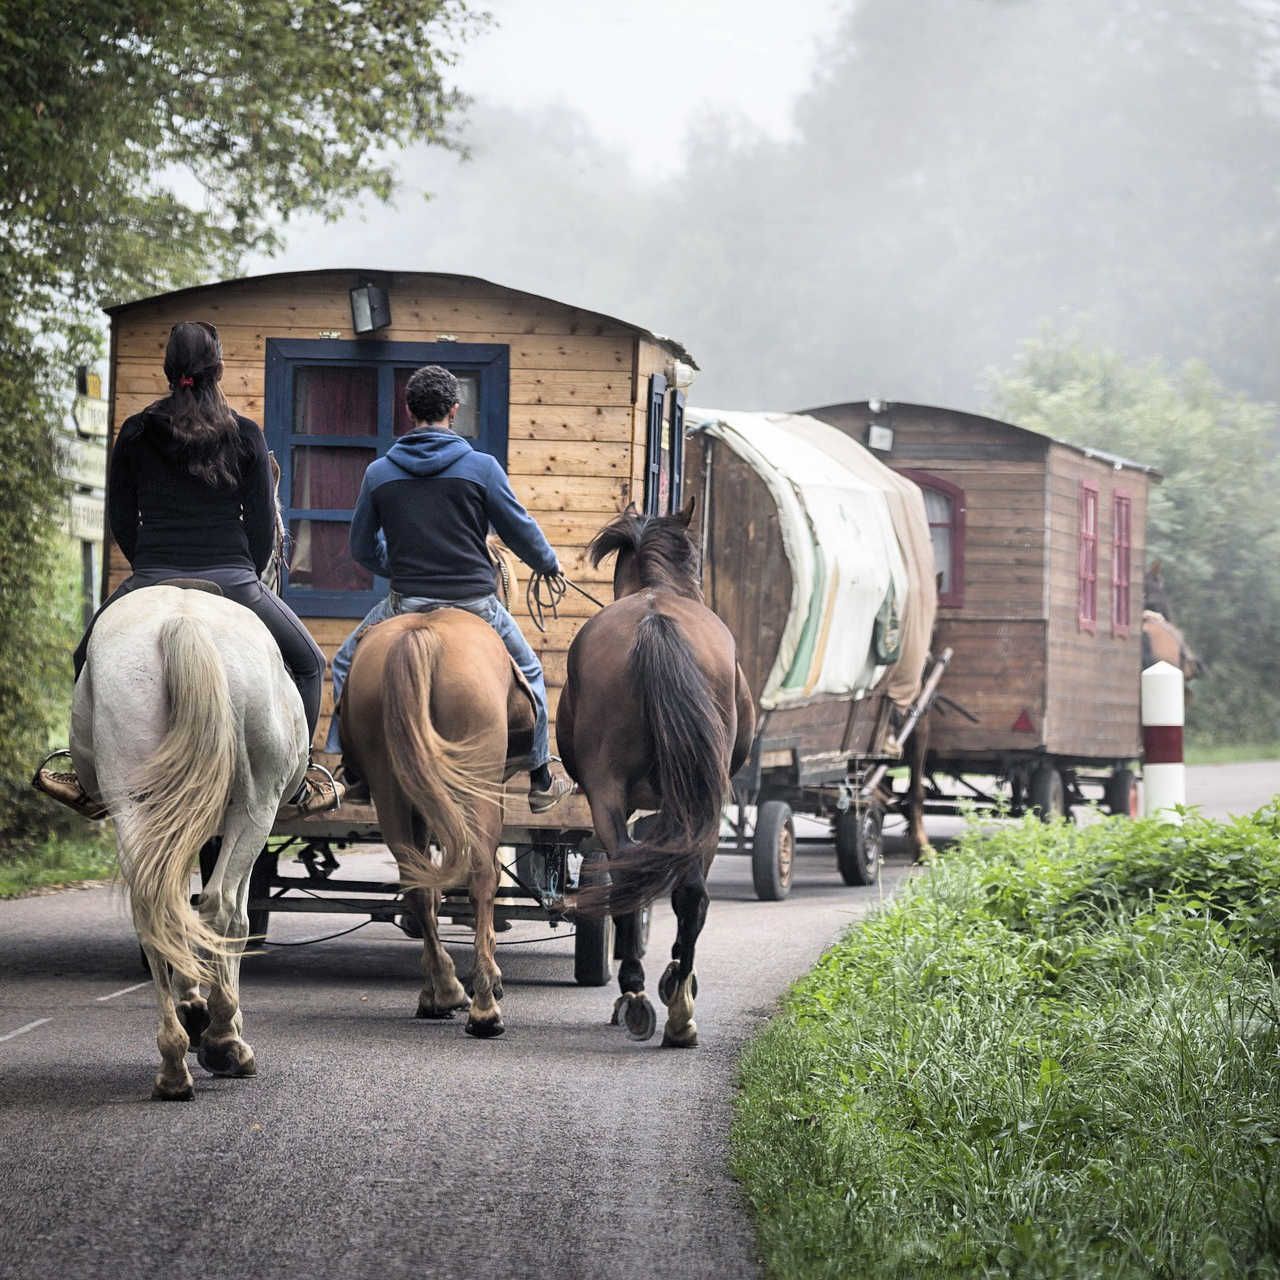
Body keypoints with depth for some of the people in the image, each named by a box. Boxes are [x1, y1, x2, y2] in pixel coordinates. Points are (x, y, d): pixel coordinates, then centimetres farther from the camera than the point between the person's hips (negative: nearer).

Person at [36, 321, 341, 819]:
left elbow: (120, 521, 9)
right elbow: (262, 523, 5)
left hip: (152, 583, 1)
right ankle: (296, 784, 15)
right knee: (308, 664, 19)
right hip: (233, 581, -1)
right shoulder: (246, 435, 2)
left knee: (90, 660, 26)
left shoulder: (134, 433, 6)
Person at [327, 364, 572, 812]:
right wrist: (548, 563, 26)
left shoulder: (379, 473, 2)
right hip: (475, 602, -1)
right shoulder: (481, 466, -5)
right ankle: (541, 781, 27)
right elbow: (520, 529, 4)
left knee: (347, 666, 24)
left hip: (406, 605, 1)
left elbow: (362, 549, 13)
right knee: (528, 673, 23)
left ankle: (352, 771, 18)